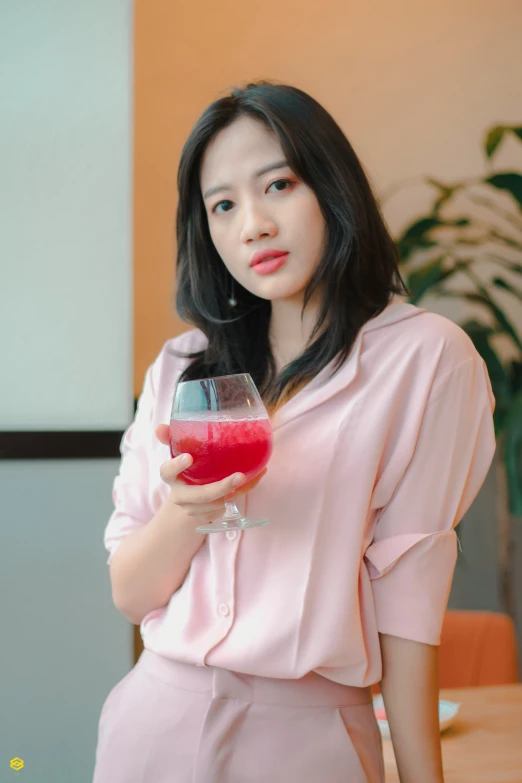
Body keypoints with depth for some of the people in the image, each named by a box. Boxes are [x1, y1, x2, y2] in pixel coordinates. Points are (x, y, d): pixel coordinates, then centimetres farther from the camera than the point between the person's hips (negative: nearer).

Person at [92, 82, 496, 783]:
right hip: (158, 716, 4)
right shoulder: (183, 368, 6)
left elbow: (408, 592, -8)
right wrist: (185, 512, -17)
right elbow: (129, 594, 3)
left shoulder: (426, 356, -6)